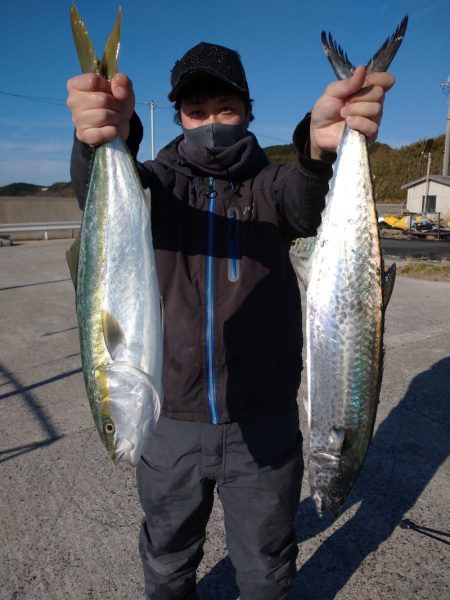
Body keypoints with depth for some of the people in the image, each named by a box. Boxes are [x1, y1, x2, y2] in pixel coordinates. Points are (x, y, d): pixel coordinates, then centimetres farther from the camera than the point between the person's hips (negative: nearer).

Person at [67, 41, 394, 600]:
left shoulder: (271, 184, 0)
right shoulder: (160, 181, 0)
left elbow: (307, 204, -23)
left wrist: (322, 145, -46)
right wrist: (104, 139, -44)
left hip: (264, 422, 0)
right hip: (169, 421, 1)